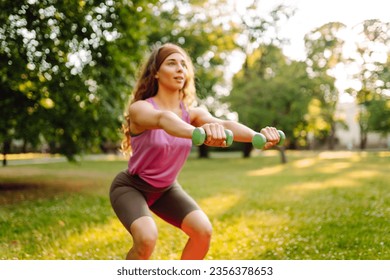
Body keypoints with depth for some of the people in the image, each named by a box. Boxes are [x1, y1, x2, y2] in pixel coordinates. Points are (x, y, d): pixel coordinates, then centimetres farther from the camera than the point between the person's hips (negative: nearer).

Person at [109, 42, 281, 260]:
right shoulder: (140, 108, -25)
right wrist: (199, 132, -72)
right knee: (147, 238, -29)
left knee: (203, 231, -14)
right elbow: (163, 119, -50)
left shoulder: (192, 113, -11)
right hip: (131, 186, -5)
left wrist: (257, 135, -54)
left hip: (165, 188, 5)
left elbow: (223, 124, -32)